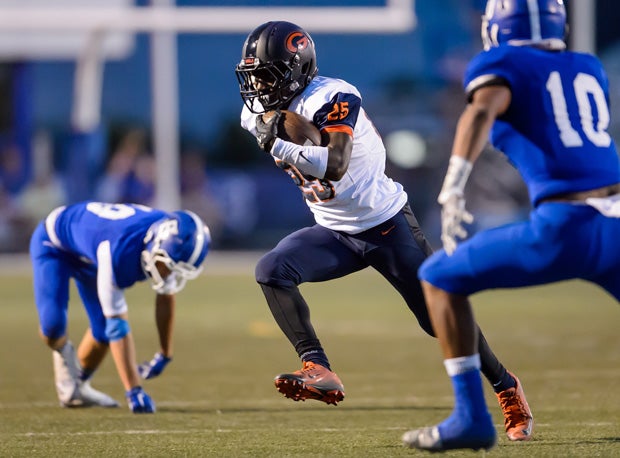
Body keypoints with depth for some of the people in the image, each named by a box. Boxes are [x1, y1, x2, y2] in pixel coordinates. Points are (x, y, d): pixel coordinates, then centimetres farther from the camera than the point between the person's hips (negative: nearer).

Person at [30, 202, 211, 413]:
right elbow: (118, 326, -42)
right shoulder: (119, 252, -46)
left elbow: (166, 296, -5)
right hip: (53, 244, -6)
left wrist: (165, 355, 4)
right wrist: (133, 391, -40)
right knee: (52, 326, -22)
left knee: (103, 331, -1)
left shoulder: (171, 243, -26)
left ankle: (78, 386, 25)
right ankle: (64, 353, 13)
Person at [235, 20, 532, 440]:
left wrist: (277, 145, -32)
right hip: (335, 234, 6)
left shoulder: (331, 99, -24)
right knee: (272, 271, -20)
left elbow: (334, 165, -37)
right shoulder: (261, 112, -1)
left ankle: (507, 387, 23)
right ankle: (319, 372, -23)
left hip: (387, 227, -6)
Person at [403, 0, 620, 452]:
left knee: (439, 278, 12)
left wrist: (454, 186, -26)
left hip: (565, 229, -5)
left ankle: (472, 417, 4)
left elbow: (482, 110, -14)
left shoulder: (503, 65, 7)